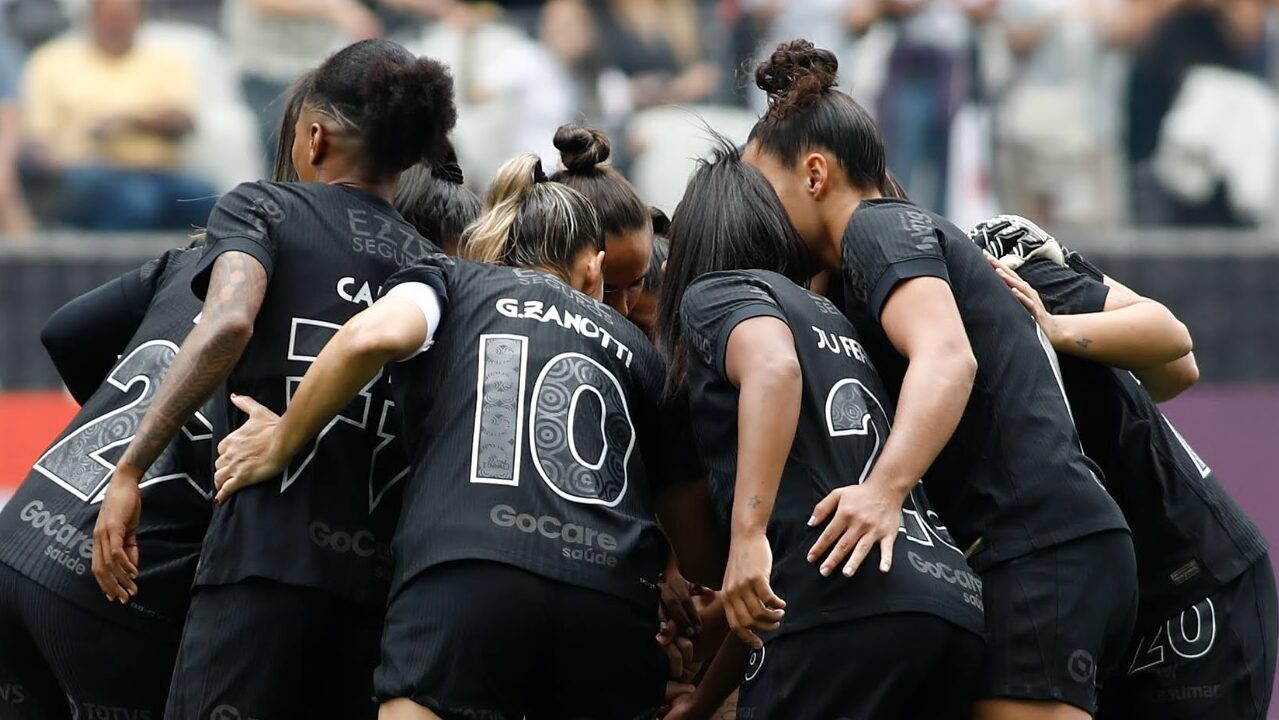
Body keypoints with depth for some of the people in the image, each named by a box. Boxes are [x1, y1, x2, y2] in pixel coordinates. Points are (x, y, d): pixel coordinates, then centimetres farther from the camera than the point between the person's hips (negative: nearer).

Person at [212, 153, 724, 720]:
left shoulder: (449, 281, 23)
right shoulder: (632, 348, 30)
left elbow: (375, 335, -3)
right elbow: (700, 550, 28)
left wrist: (280, 444, 11)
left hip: (466, 578, -3)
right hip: (614, 604, 3)